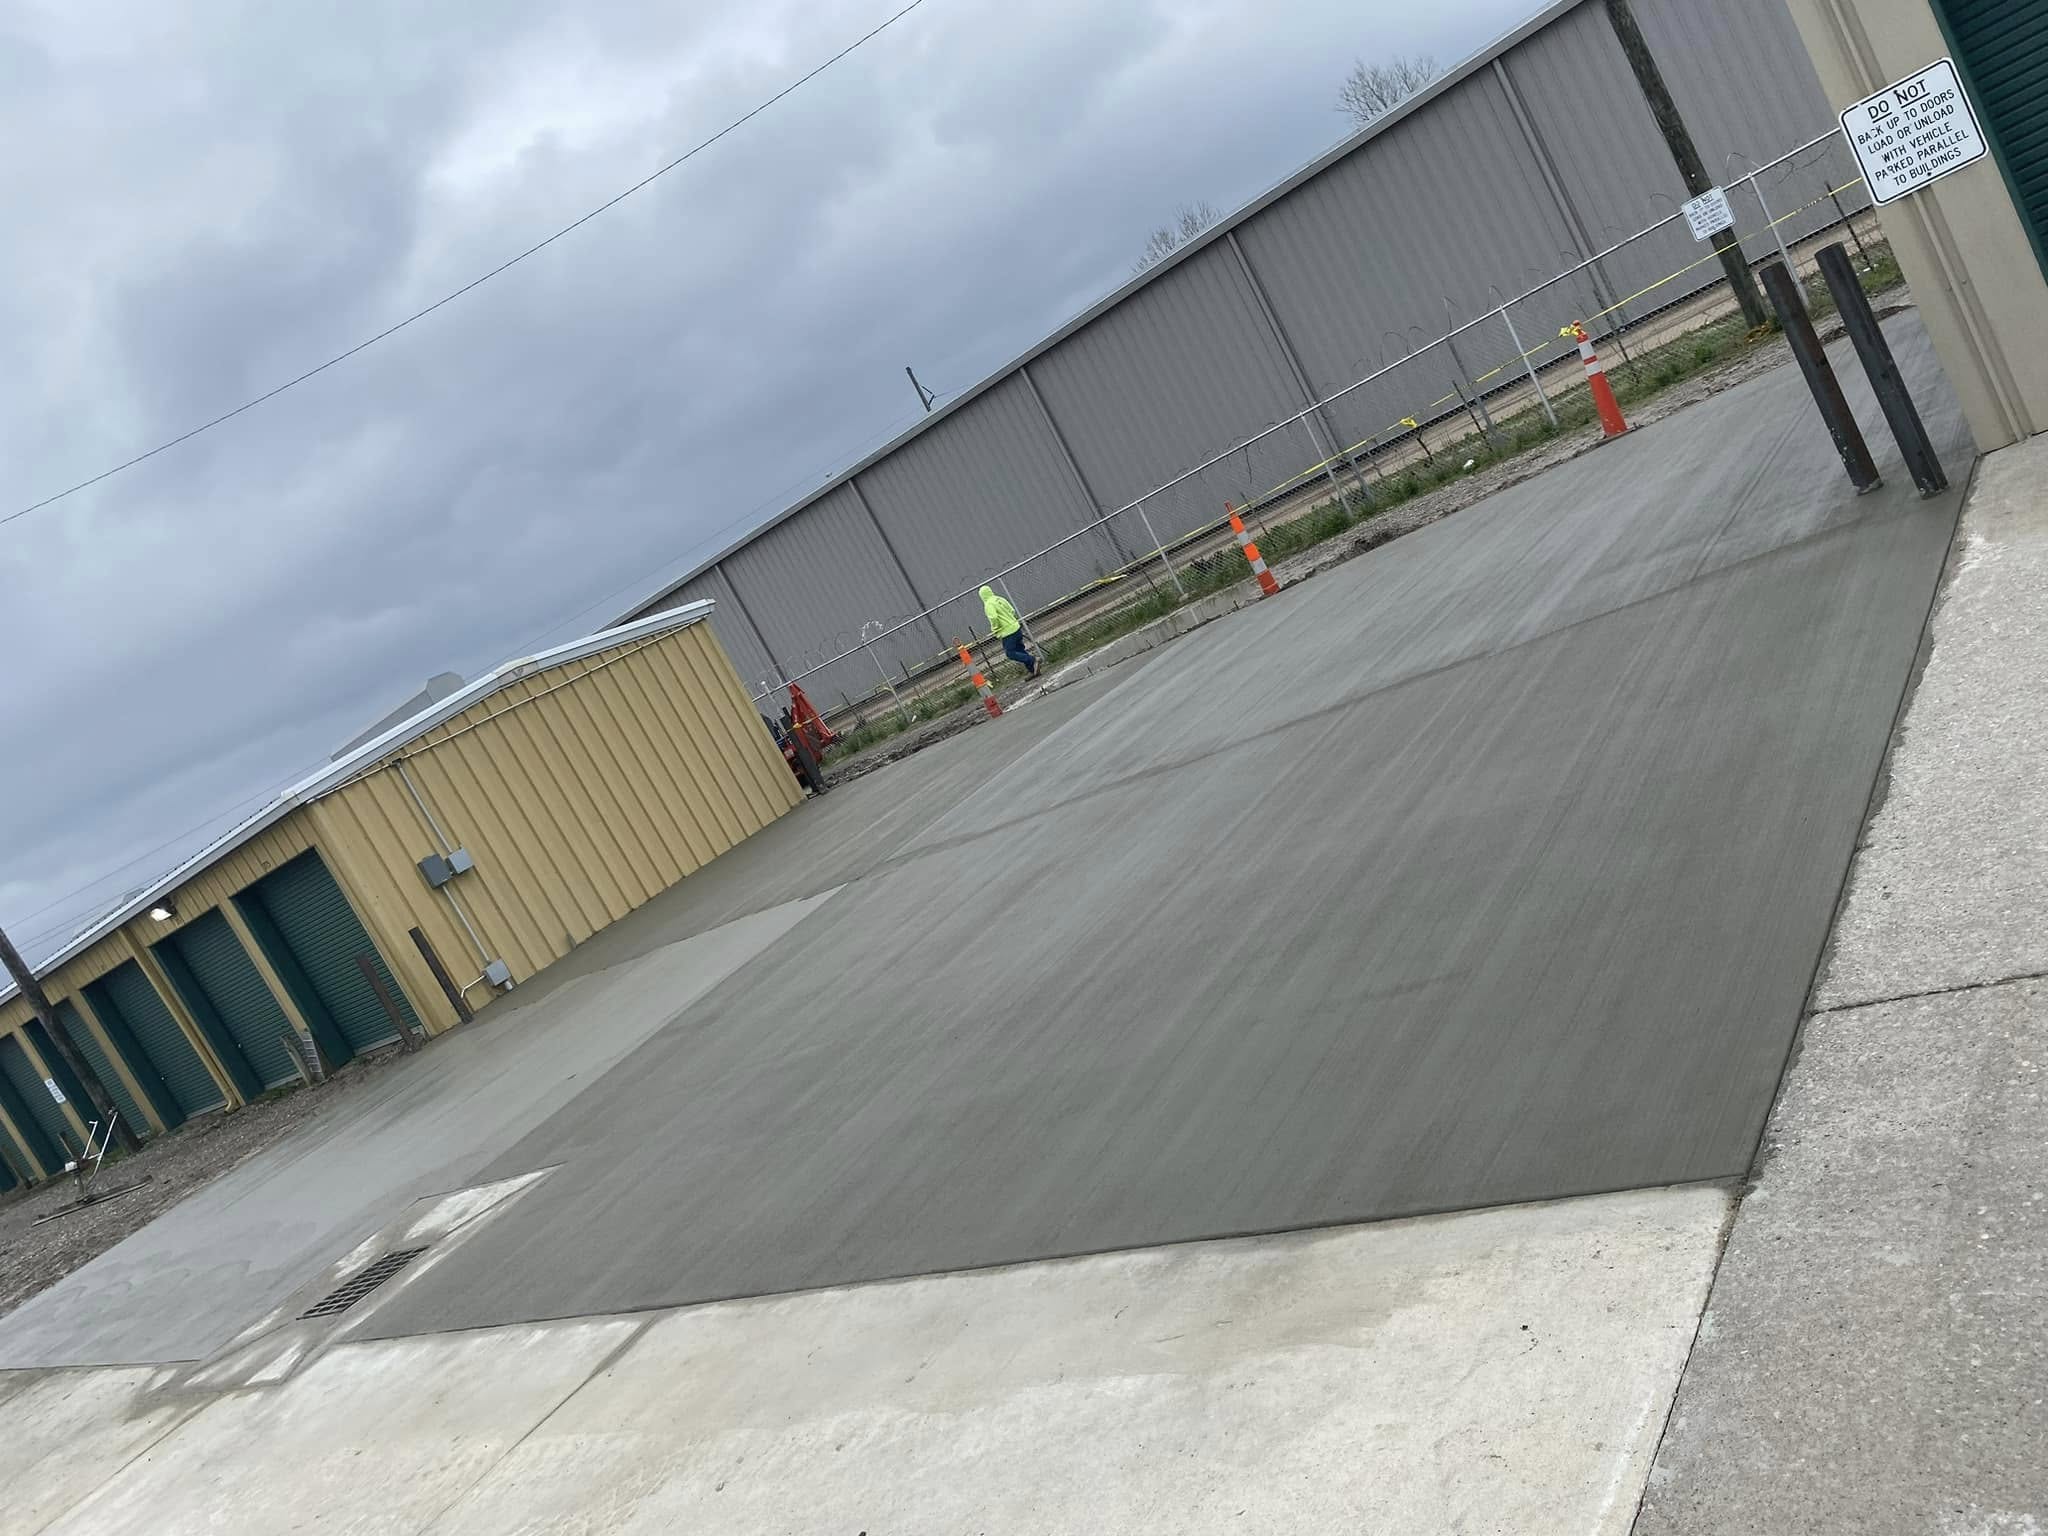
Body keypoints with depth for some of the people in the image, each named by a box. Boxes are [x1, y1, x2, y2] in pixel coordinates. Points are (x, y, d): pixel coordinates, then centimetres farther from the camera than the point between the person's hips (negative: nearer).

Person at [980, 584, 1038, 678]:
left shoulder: (988, 605, -12)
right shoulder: (1001, 599, 11)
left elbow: (993, 618, -26)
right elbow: (1012, 611, 15)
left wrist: (994, 628, -10)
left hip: (1007, 632, -8)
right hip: (1016, 627, 8)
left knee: (1010, 653, -1)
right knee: (1020, 650, 14)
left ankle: (1033, 660, -12)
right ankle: (1033, 670, 13)